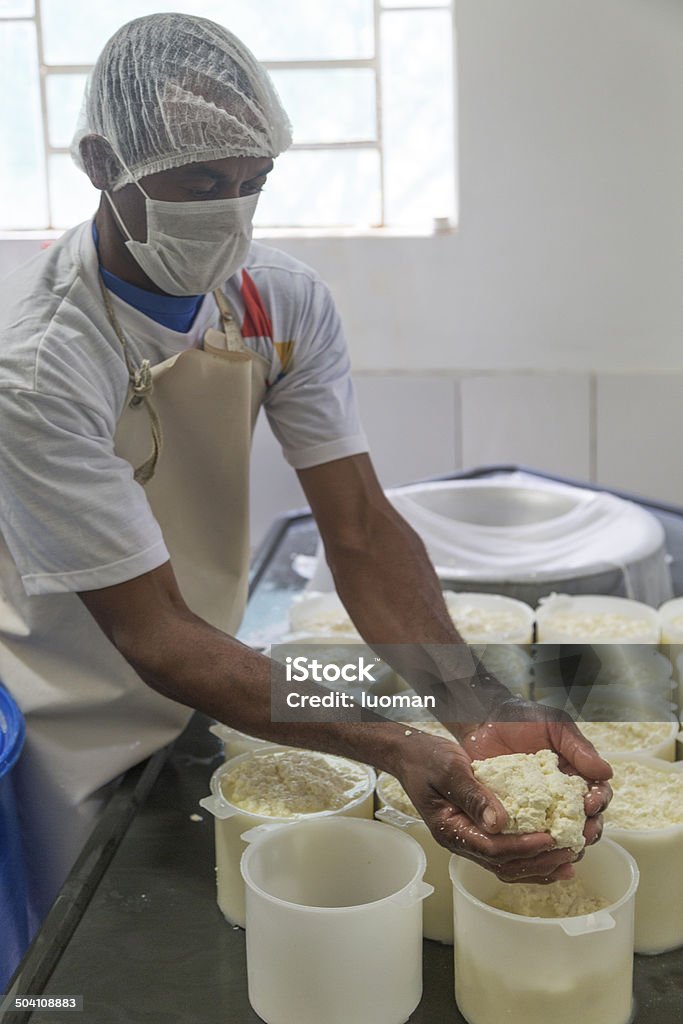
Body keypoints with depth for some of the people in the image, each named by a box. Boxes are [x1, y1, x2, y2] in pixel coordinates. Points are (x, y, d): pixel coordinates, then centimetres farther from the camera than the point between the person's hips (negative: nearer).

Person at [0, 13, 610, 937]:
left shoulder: (284, 302, -12)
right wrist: (399, 749, -39)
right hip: (76, 739, -4)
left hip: (209, 699, 5)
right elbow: (153, 634, -30)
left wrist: (486, 717, -31)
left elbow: (363, 531, -15)